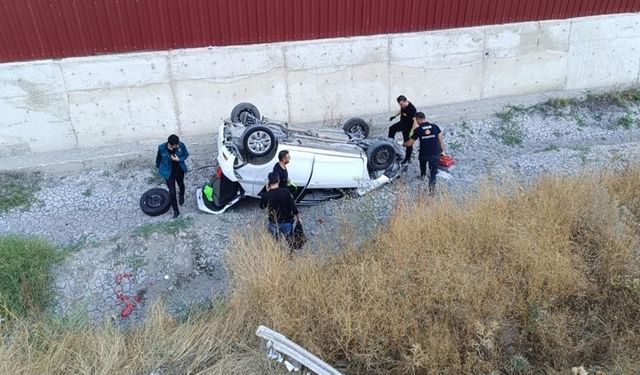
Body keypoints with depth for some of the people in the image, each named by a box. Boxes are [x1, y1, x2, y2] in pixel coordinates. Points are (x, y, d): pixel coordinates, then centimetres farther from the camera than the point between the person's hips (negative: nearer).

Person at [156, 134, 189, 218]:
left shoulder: (181, 145, -24)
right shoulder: (161, 148, -26)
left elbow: (186, 154, -6)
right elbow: (158, 158, -6)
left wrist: (179, 159, -25)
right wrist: (158, 167, 10)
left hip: (180, 171, 2)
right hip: (169, 173, -2)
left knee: (181, 185, 29)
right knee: (172, 192, 5)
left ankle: (182, 197, 63)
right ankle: (176, 211, 22)